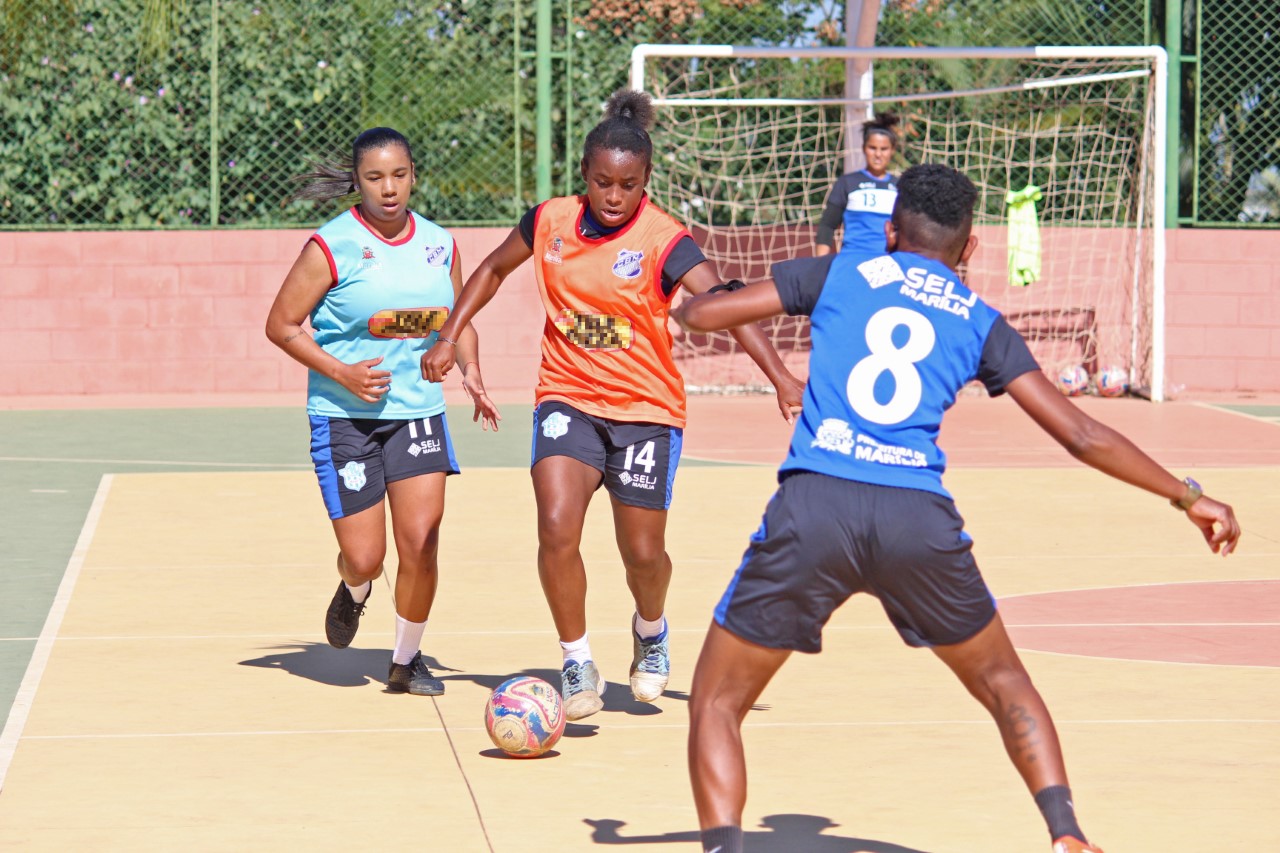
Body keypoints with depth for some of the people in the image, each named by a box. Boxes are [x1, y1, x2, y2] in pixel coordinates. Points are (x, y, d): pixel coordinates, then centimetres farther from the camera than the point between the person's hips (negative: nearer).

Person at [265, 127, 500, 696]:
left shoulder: (439, 245, 5)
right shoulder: (332, 247, -10)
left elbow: (458, 322, 18)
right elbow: (281, 324, -7)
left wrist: (471, 372, -1)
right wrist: (342, 373, -17)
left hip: (418, 412, 3)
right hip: (344, 417, -3)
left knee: (421, 543, -8)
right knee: (365, 558, -2)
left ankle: (406, 661, 12)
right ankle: (353, 591, 37)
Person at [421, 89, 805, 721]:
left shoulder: (663, 240, -13)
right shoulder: (550, 222, -2)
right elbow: (495, 268, 18)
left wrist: (779, 376, -37)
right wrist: (449, 337, 13)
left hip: (646, 410, -2)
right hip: (567, 400, 2)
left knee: (643, 554, 3)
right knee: (557, 527, -20)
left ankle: (651, 630, 39)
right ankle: (577, 665, -3)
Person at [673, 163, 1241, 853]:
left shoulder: (838, 274, 17)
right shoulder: (980, 323, 19)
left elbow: (700, 313, 15)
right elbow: (1081, 435, 18)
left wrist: (687, 304, 40)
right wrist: (1187, 497, 28)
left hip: (813, 505, -1)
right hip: (920, 515, 1)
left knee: (716, 704, 11)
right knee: (1003, 683, 26)